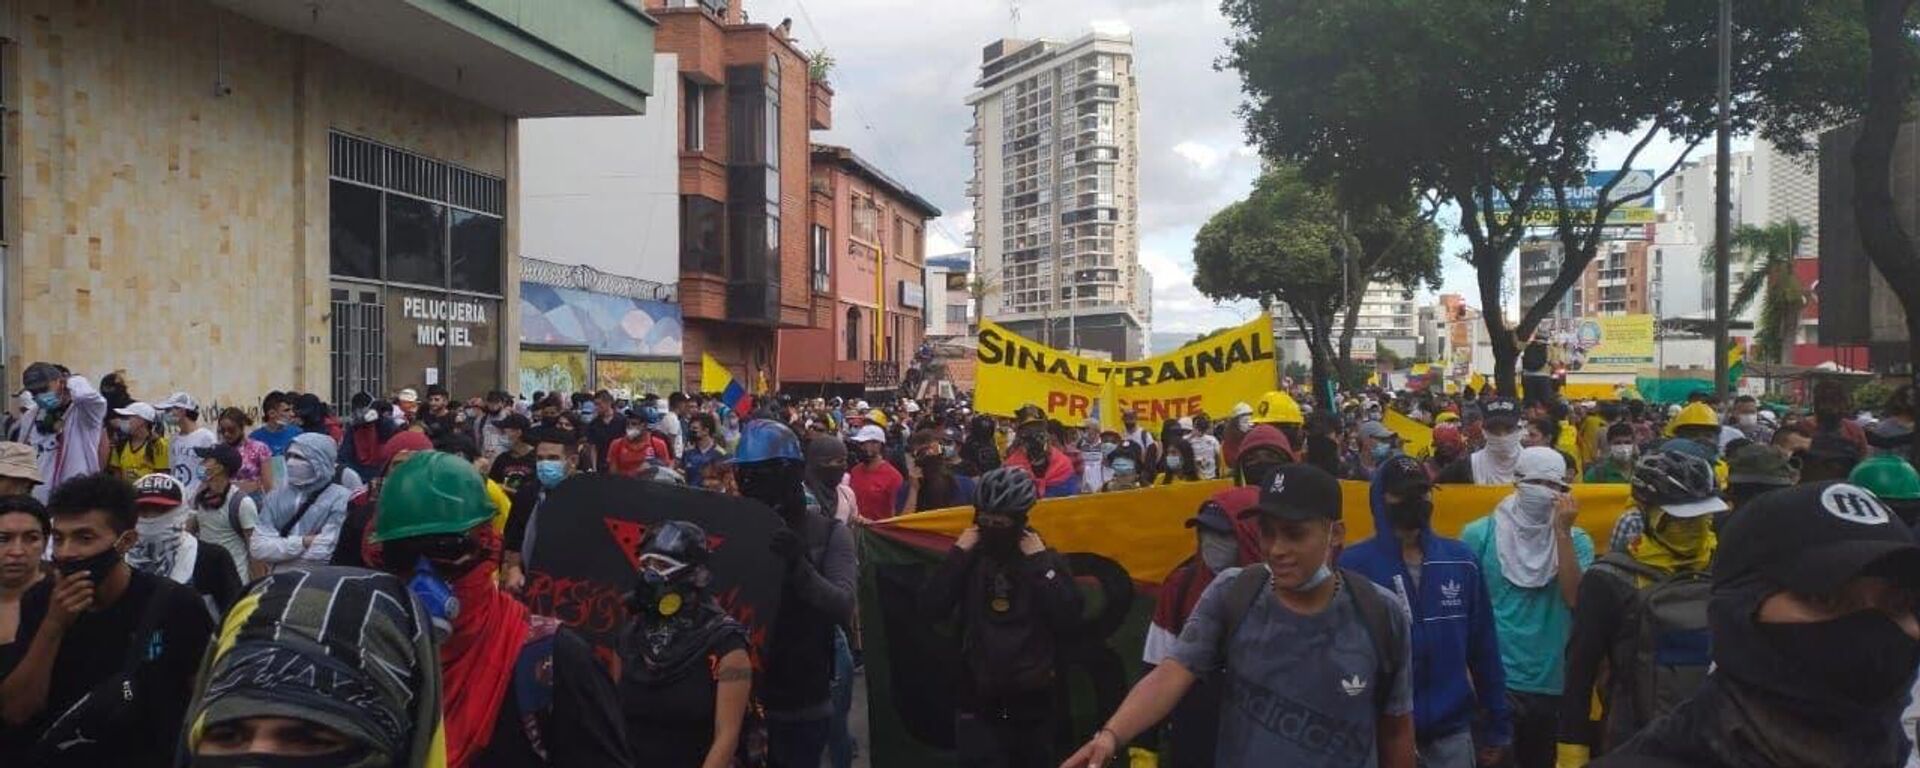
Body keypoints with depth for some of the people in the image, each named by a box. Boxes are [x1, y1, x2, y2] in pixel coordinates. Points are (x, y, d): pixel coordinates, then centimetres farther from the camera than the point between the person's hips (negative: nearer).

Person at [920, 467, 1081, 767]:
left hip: (1031, 701, 1)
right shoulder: (968, 558, 4)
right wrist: (958, 553, -11)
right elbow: (931, 608, -8)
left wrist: (1041, 563, -15)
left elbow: (1068, 618, -13)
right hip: (978, 701, 0)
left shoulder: (1045, 559, 1)